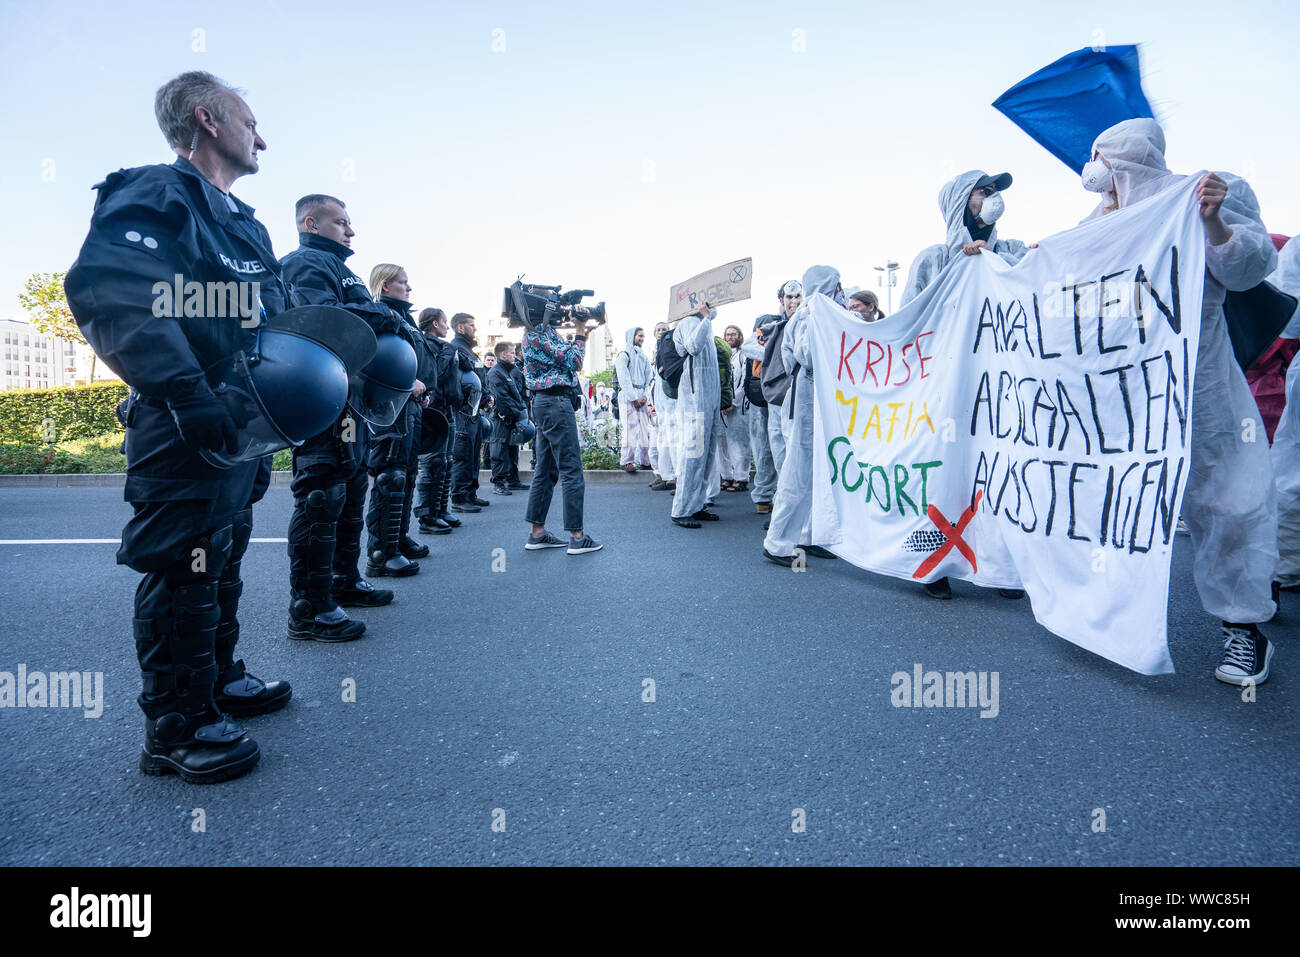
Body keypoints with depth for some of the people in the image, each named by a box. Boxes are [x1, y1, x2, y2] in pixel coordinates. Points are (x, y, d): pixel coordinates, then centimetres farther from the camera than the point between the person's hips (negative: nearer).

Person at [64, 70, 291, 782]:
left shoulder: (242, 222, 20)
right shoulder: (159, 195, -10)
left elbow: (276, 315, 24)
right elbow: (106, 292, -25)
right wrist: (185, 391, -30)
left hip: (241, 429, 10)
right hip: (184, 431, -10)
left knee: (222, 559, 19)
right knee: (182, 569, -3)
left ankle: (219, 679, 36)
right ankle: (176, 729, 10)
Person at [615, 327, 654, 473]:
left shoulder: (643, 357, 21)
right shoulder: (624, 355, 2)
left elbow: (649, 378, 14)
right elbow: (624, 379, -7)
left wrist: (646, 396, -2)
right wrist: (634, 398, -12)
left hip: (642, 397, 6)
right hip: (627, 396, -6)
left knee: (645, 428, 1)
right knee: (631, 429, -12)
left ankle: (645, 461, 5)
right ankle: (626, 461, -8)